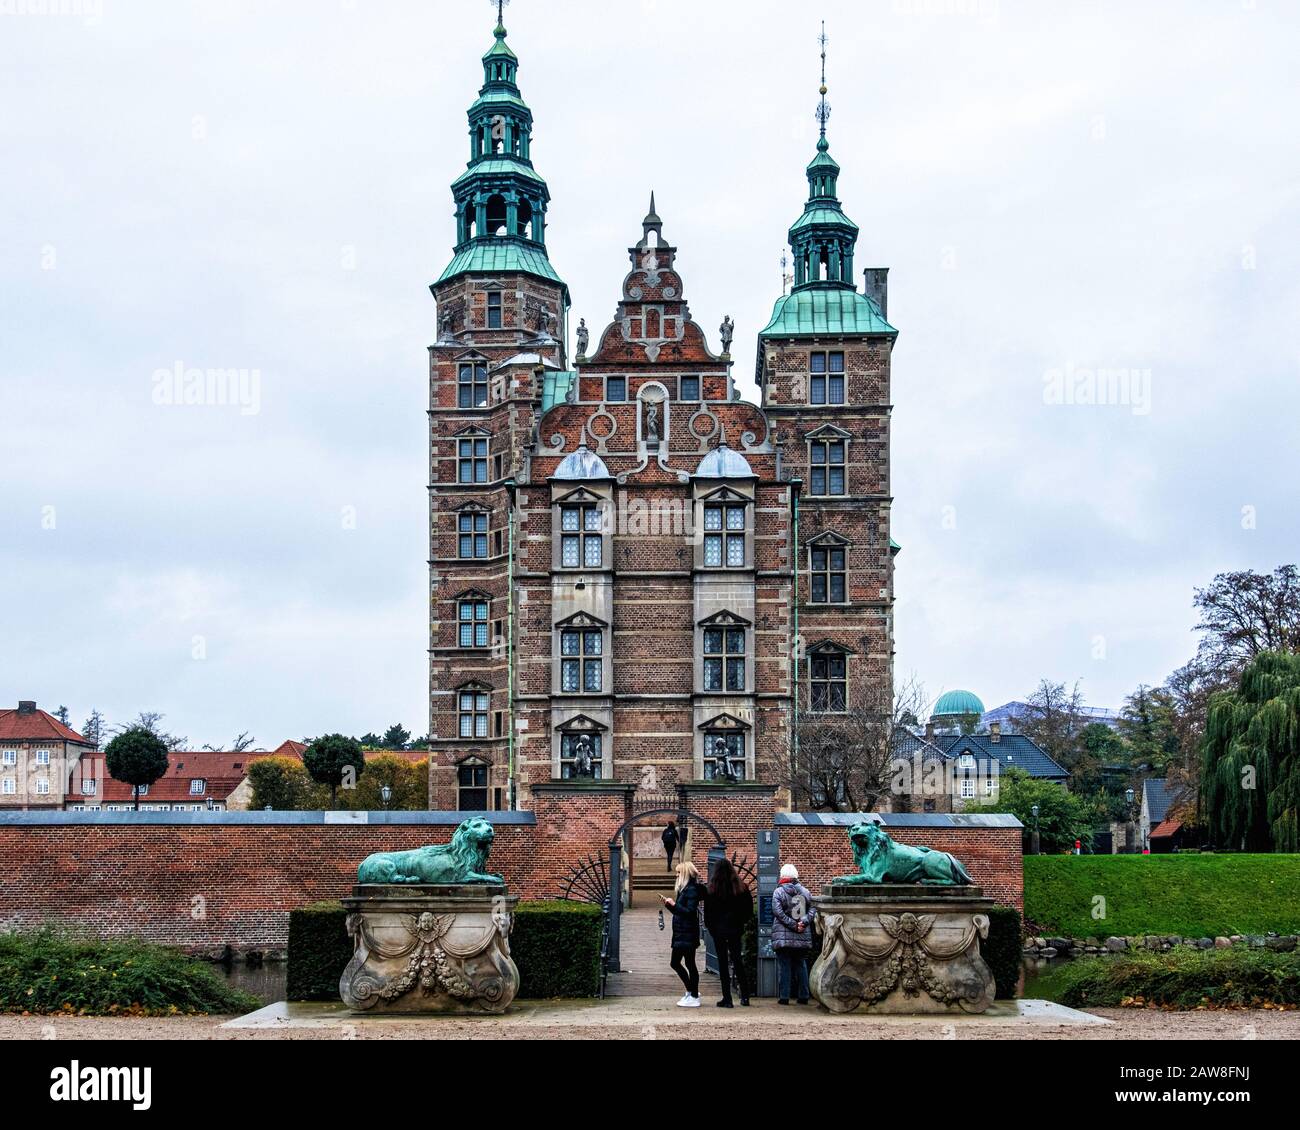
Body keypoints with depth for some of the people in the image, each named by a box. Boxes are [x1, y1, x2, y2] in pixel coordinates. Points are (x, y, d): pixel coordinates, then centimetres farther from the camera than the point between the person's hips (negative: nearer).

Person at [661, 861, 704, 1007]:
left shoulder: (692, 890, -14)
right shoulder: (683, 890, 17)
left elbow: (690, 911, -23)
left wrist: (674, 905, -22)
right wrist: (668, 904, 8)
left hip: (688, 934, -10)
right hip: (680, 934, 10)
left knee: (689, 964, -3)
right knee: (675, 963, 13)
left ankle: (694, 997, 4)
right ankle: (691, 991, 23)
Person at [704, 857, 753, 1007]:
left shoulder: (713, 888, -9)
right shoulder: (740, 886, -2)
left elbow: (708, 911, -7)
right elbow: (749, 906, 2)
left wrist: (709, 926, 6)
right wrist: (742, 922, 13)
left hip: (718, 929, -3)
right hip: (736, 929, 3)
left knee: (723, 962, 2)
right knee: (737, 961, 15)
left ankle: (727, 999, 0)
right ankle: (745, 996, 13)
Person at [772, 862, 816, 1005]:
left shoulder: (779, 892, -5)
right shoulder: (805, 892, 7)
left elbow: (778, 912, -13)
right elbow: (813, 909, 2)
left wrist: (793, 925, -13)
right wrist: (803, 922, -9)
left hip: (784, 936, -3)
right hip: (803, 937, 3)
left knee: (784, 966, 1)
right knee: (801, 965, 12)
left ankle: (784, 996, -2)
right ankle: (803, 996, 11)